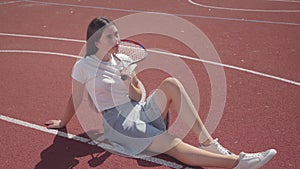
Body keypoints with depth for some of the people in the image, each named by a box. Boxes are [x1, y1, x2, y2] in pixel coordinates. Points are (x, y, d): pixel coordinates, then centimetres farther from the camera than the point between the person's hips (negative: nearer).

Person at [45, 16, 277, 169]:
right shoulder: (83, 66, -6)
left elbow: (137, 98, 8)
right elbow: (75, 99, 8)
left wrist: (130, 85, -12)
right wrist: (63, 123, 18)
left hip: (139, 112, 6)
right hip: (118, 124, -5)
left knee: (171, 83, -24)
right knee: (177, 147, -27)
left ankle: (207, 142, -25)